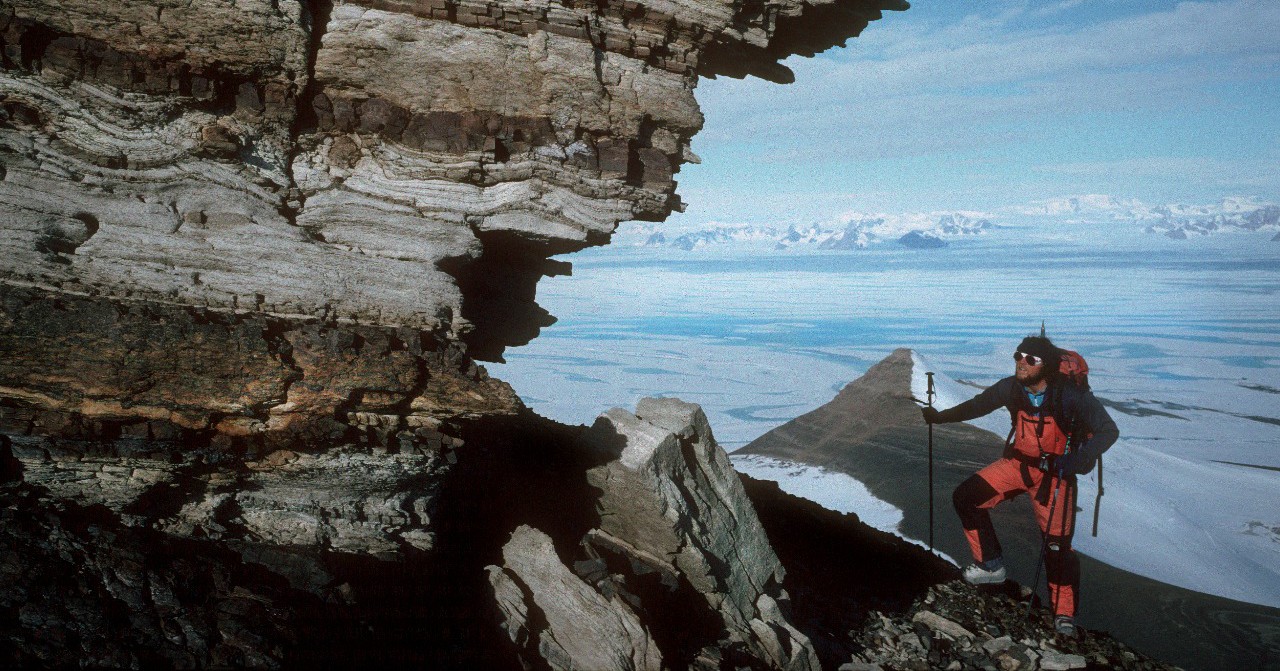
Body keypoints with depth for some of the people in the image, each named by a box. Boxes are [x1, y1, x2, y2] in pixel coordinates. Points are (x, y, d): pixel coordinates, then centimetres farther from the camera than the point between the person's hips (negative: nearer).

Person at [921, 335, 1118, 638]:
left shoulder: (1071, 396, -26)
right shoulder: (1011, 388, -13)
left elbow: (1108, 430, -26)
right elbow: (978, 405, 5)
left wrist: (1076, 460, -41)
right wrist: (941, 416, 1)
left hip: (1055, 473, -4)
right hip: (1018, 463, 4)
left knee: (1057, 544, -8)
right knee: (966, 497, -6)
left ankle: (1064, 613, 12)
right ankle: (991, 564, 11)